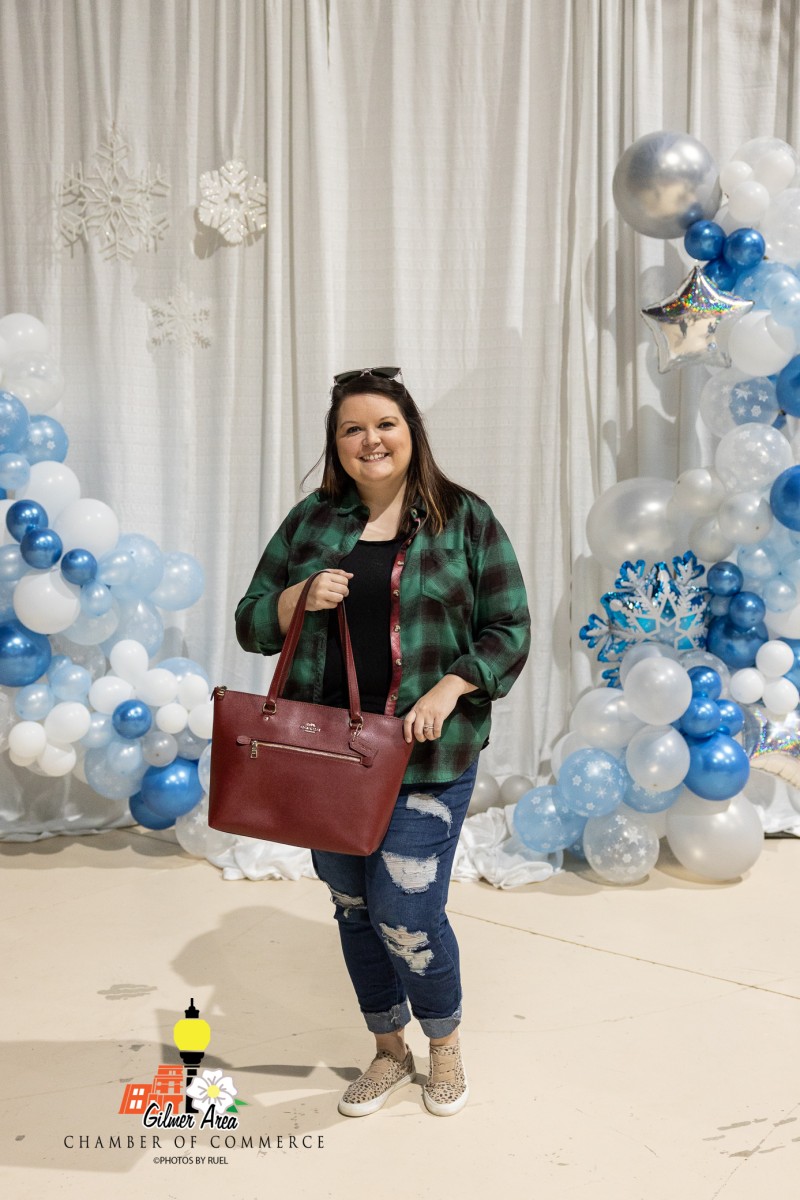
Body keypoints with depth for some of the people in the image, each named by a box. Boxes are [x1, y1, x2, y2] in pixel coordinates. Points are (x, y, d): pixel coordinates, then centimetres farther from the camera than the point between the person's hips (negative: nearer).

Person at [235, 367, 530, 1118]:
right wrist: (301, 598, -12)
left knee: (406, 917, -4)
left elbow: (508, 630, -1)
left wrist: (450, 688, -16)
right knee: (352, 908, 14)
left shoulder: (465, 519, 0)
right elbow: (251, 624, 9)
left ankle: (444, 1044, 27)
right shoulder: (310, 521, 7)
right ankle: (388, 1052, 36)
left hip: (425, 758, -3)